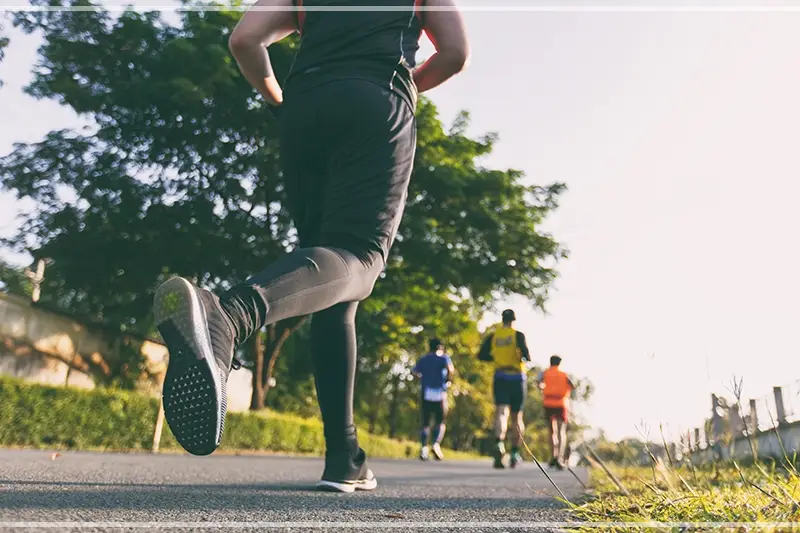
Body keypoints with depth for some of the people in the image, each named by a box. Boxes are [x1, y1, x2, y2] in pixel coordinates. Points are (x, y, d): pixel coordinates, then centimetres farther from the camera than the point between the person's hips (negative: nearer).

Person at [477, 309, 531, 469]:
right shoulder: (518, 335, -4)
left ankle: (499, 444, -39)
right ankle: (515, 453, 17)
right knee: (517, 417, 12)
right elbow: (526, 355, -15)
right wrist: (526, 358, 8)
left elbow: (482, 355, 5)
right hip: (518, 378, -1)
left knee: (501, 413, -12)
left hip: (500, 378, 1)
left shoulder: (493, 336, 6)